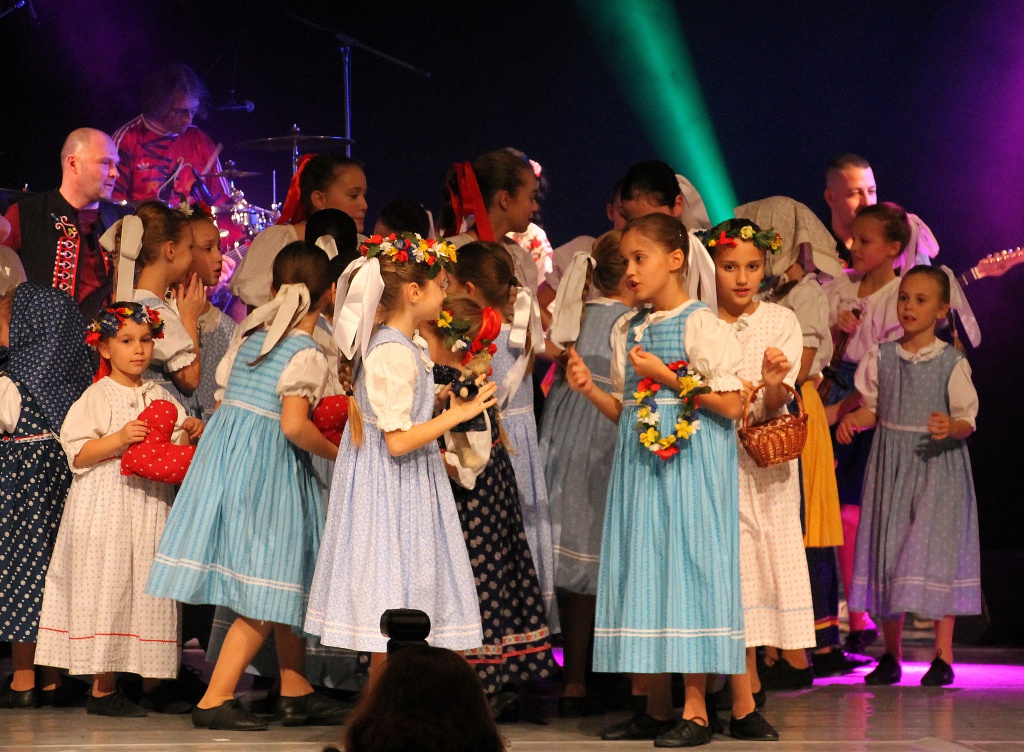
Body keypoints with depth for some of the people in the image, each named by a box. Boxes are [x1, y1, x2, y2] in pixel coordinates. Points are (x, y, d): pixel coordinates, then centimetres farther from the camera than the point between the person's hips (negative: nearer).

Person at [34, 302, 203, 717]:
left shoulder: (160, 396, 12)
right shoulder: (97, 397, -3)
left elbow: (178, 447, 17)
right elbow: (78, 454, -10)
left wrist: (192, 431, -3)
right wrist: (120, 439, -21)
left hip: (152, 503, 5)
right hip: (107, 507, -5)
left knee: (151, 586, 7)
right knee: (107, 587, -6)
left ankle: (153, 681, 15)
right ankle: (102, 687, -1)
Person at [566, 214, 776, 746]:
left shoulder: (701, 325, -8)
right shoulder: (628, 331, 13)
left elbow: (732, 406, -13)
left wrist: (669, 377, -16)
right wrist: (590, 389, 1)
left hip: (691, 465, -7)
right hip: (641, 463, 7)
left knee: (688, 568, -7)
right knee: (644, 572, 6)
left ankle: (695, 711, -2)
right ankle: (657, 708, 12)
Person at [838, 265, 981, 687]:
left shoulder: (951, 363, -4)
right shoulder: (881, 357, 6)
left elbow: (967, 419, -6)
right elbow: (873, 408, 12)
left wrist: (951, 427, -27)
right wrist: (852, 420, -9)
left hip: (937, 465, -4)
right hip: (890, 464, 4)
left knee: (936, 548, -8)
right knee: (887, 549, 4)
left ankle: (943, 656, 0)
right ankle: (890, 656, 14)